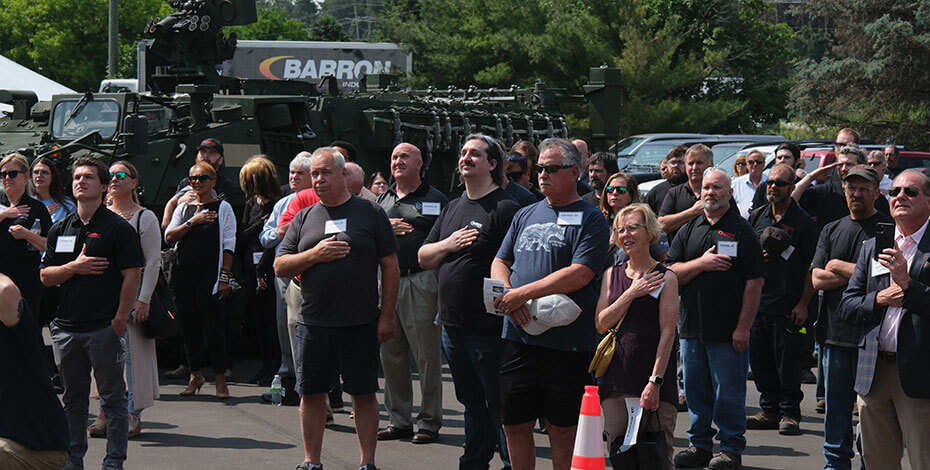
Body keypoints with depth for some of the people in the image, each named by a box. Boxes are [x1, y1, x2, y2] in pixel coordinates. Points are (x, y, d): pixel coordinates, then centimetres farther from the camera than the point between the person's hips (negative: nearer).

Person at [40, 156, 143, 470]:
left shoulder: (119, 228, -3)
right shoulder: (60, 230, 13)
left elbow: (132, 276, -8)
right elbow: (45, 276, 10)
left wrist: (120, 319, -13)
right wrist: (75, 267, -8)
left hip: (105, 327, -5)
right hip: (66, 327, 5)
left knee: (113, 399, -1)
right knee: (73, 399, 12)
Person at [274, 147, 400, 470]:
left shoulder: (370, 212, 3)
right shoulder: (303, 218, 11)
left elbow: (390, 267, 2)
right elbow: (280, 267, 8)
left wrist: (387, 316, -4)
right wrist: (315, 254, -9)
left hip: (361, 324, -3)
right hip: (313, 324, 3)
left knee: (364, 394, 2)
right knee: (311, 394, 7)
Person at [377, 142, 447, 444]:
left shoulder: (435, 199, 2)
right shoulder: (383, 200, 19)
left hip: (421, 281, -6)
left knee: (427, 356, -4)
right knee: (391, 354, 9)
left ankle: (429, 422, 2)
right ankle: (399, 420, 17)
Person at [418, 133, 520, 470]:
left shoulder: (505, 208, -9)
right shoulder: (453, 208, 17)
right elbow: (424, 258, 18)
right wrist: (448, 244, -2)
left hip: (488, 328, -8)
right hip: (452, 325, 8)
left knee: (499, 406, -3)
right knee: (472, 403, 17)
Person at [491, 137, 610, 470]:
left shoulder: (590, 220, -4)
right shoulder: (526, 216, 16)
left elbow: (579, 275, -15)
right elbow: (500, 262, 15)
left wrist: (523, 293, -16)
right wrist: (508, 296, -7)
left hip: (565, 341, -5)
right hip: (518, 339, 5)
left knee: (562, 430, 2)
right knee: (515, 425, 8)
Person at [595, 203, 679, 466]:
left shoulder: (665, 278, -2)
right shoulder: (612, 275, 12)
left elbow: (667, 332, -8)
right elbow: (601, 324, 4)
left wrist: (655, 382, -15)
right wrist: (631, 294, -7)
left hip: (653, 377, -4)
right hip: (617, 375, 4)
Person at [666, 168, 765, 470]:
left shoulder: (742, 230, -1)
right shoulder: (688, 231, 13)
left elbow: (754, 282, -6)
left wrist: (743, 327, -12)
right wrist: (701, 263, -12)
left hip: (728, 330, -4)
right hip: (691, 326, 5)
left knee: (729, 393, -1)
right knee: (695, 389, 10)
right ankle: (699, 444, 21)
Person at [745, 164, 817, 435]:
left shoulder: (804, 223, -2)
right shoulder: (756, 217, 12)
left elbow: (811, 268, -3)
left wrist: (803, 304, -10)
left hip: (789, 307, -5)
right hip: (757, 301, 5)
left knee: (788, 362, -2)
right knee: (760, 360, 7)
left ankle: (790, 413, 7)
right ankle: (769, 410, 18)